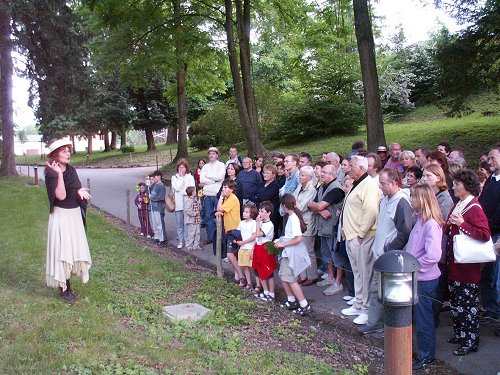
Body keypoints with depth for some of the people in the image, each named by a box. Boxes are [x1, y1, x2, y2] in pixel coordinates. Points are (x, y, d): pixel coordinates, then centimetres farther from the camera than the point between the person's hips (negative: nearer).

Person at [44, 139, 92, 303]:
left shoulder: (71, 170, 6)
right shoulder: (51, 174, -14)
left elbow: (78, 188, 4)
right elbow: (61, 196, -25)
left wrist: (80, 190, -19)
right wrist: (59, 174, -30)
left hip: (75, 215, 7)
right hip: (61, 216, -7)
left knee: (73, 250, 13)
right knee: (62, 251, -3)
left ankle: (67, 285, 26)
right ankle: (63, 290, 7)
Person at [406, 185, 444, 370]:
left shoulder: (431, 224, -21)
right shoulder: (420, 219, 7)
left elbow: (433, 255, -27)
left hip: (425, 279, -8)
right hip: (416, 277, 8)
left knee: (423, 318, 6)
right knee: (419, 316, 20)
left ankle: (426, 356, 23)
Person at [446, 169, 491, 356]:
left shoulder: (474, 208, -16)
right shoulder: (457, 206, 11)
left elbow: (485, 235, -24)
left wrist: (462, 224, -27)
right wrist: (449, 225, 1)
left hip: (469, 265, -9)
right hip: (455, 262, 9)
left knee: (468, 304, 2)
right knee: (455, 300, 17)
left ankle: (470, 342, 14)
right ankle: (460, 334, 31)